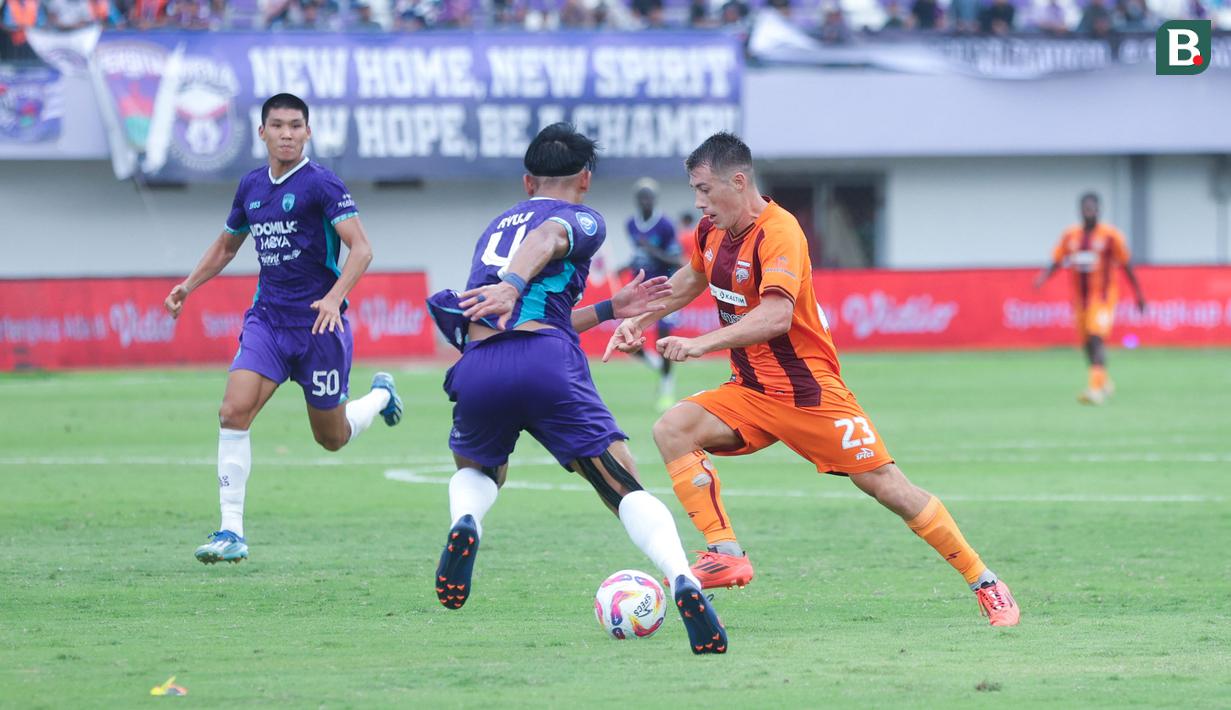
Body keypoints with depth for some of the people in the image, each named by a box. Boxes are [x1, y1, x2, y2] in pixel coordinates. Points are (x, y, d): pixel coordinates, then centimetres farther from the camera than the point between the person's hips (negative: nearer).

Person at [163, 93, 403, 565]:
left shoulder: (321, 185, -11)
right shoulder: (251, 187, 9)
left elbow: (361, 249, -17)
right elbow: (226, 245, 26)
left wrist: (334, 297, -31)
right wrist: (189, 286, 15)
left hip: (318, 325, -4)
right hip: (267, 318, 4)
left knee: (332, 438, 8)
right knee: (234, 411, -17)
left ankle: (381, 394, 43)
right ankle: (231, 533, -15)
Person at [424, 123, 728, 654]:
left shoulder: (496, 226, 35)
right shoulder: (582, 220, 16)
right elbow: (547, 238, -10)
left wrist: (609, 309, 47)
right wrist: (515, 285, -28)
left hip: (476, 368, 4)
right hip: (548, 369, -4)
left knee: (478, 470, 33)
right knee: (627, 491, -2)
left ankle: (464, 525, -2)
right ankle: (683, 582, -27)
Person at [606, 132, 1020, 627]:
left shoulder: (778, 233, -21)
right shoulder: (712, 232, 4)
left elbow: (775, 315, -34)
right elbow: (691, 280, 26)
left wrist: (701, 344, -39)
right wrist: (638, 320, 15)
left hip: (809, 392, -7)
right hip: (750, 393, 7)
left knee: (888, 487, -6)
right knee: (672, 429, -17)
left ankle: (986, 585, 6)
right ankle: (725, 555, -21)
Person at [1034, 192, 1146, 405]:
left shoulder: (1110, 235, -4)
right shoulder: (1070, 235, 6)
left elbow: (1126, 266, 1)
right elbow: (1056, 262, 7)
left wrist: (1139, 295, 4)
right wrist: (1043, 278, -14)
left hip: (1103, 297, -5)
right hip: (1081, 297, 5)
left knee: (1097, 338, -20)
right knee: (1086, 344, 10)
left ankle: (1095, 388, -29)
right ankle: (1105, 384, 32)